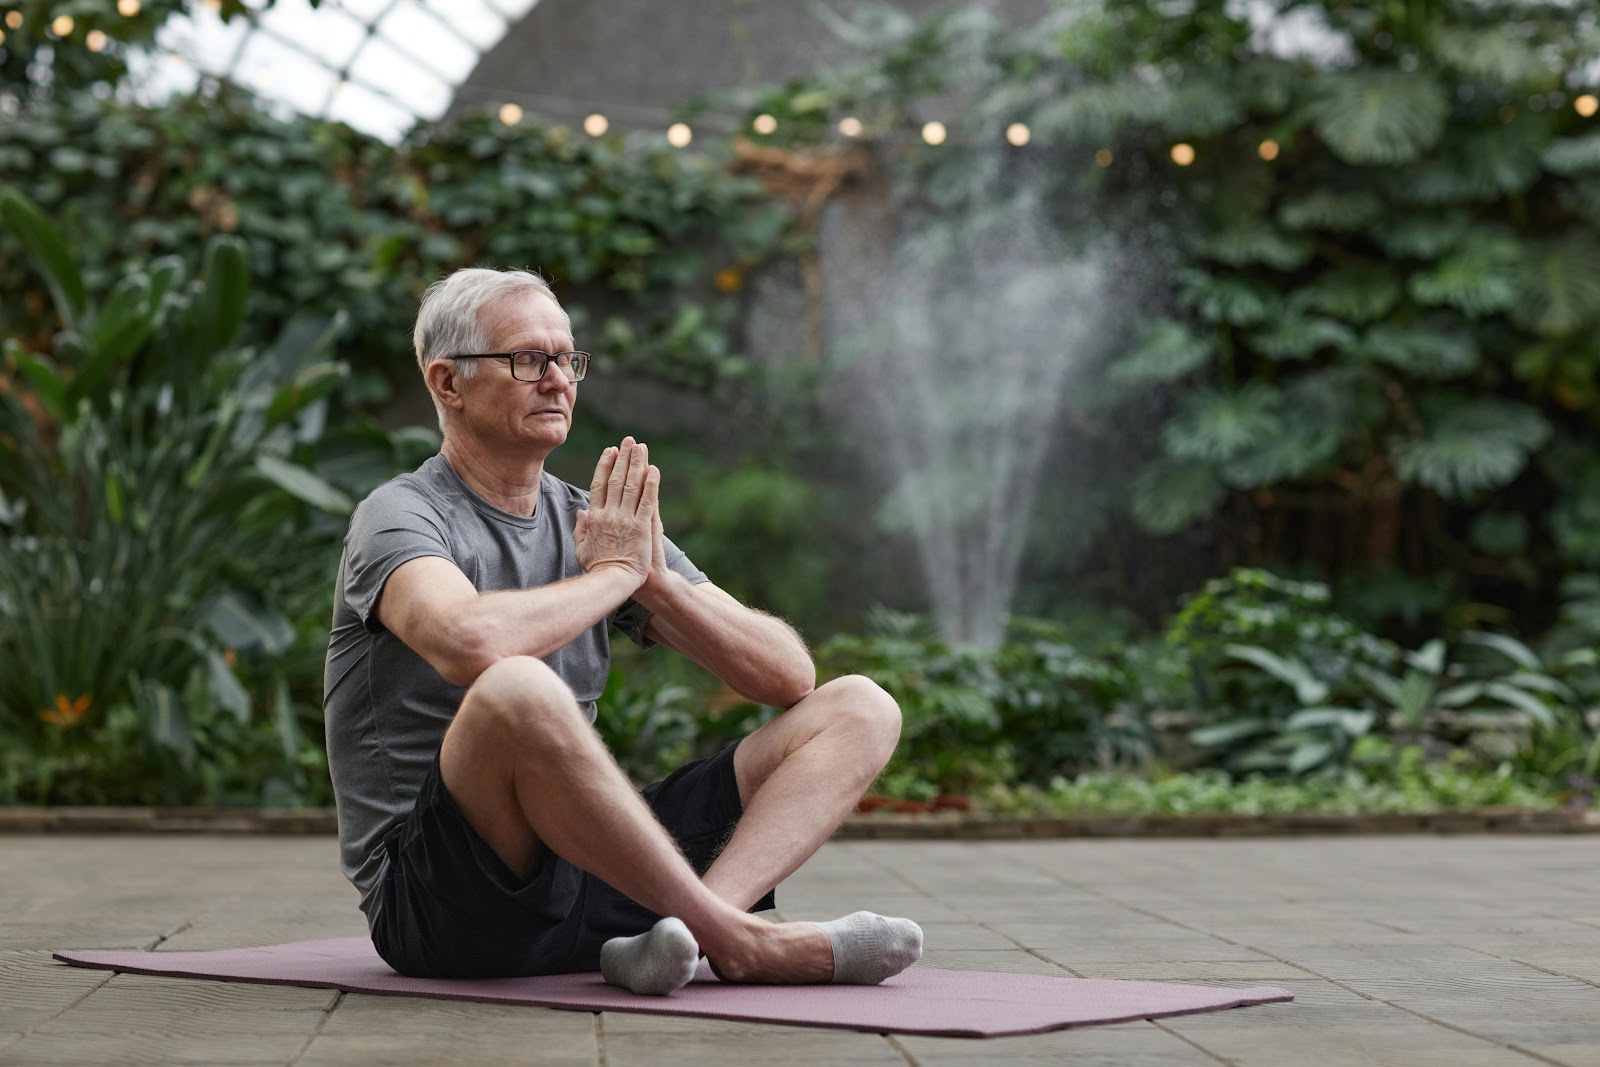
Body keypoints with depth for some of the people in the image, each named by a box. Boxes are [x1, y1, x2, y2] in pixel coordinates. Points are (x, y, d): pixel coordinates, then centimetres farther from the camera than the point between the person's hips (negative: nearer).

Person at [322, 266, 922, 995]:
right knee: (515, 690, -38)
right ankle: (739, 941, -24)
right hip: (440, 900, -7)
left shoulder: (602, 526, 14)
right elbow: (469, 642, -31)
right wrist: (613, 574, -13)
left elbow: (789, 676, 8)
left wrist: (657, 580, -9)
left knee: (860, 709, 0)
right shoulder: (400, 517, -5)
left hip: (588, 873, 7)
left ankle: (671, 932, -29)